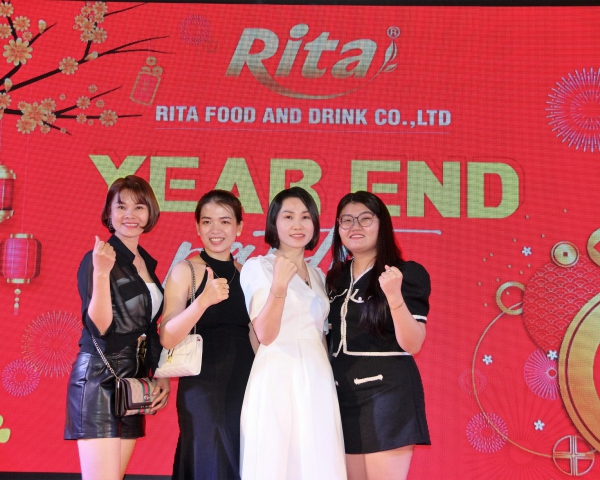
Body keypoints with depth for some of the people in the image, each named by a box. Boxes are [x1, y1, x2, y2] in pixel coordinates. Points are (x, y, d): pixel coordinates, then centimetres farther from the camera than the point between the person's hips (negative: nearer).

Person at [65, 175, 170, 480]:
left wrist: (161, 375, 12)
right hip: (99, 380, -8)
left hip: (133, 384, 8)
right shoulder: (98, 259, -10)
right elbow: (99, 327, -18)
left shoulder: (147, 263, 13)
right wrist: (101, 273, -29)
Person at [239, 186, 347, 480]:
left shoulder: (318, 276, 16)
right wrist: (279, 285, -24)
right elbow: (265, 335, -11)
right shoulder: (257, 267, -2)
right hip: (276, 381, -5)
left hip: (317, 383, 5)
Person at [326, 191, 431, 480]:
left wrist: (395, 296, -30)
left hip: (387, 394, -6)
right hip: (343, 395, 6)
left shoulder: (408, 273, -7)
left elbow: (413, 345, -15)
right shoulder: (335, 278, 11)